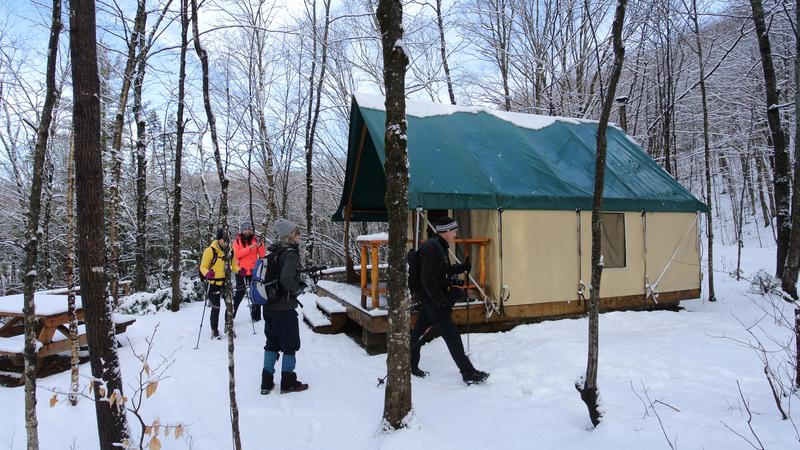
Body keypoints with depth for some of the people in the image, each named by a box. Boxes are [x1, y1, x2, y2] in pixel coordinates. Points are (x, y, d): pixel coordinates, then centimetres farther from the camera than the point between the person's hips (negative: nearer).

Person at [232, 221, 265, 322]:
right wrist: (249, 248, -21)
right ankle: (232, 311, 16)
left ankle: (255, 314, 8)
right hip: (241, 271, -1)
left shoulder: (255, 240, 4)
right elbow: (237, 254, -12)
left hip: (253, 270, 1)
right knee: (240, 292, 2)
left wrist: (260, 245, -17)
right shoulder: (238, 241, 1)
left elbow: (262, 255, 1)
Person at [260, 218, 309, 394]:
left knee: (272, 343, 18)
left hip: (269, 306, 8)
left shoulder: (273, 251, 7)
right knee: (291, 345, 8)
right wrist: (299, 288, -10)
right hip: (284, 308, -8)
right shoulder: (291, 253, -17)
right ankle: (288, 383, 18)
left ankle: (266, 383, 24)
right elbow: (287, 279, -29)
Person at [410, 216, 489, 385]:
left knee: (419, 332, 18)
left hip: (431, 297, 10)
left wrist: (462, 268, 15)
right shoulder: (432, 248, -21)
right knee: (452, 334, -6)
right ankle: (468, 372, 1)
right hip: (431, 297, -10)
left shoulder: (439, 246, 13)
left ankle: (410, 365, 30)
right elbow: (428, 280, -25)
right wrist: (443, 302, -23)